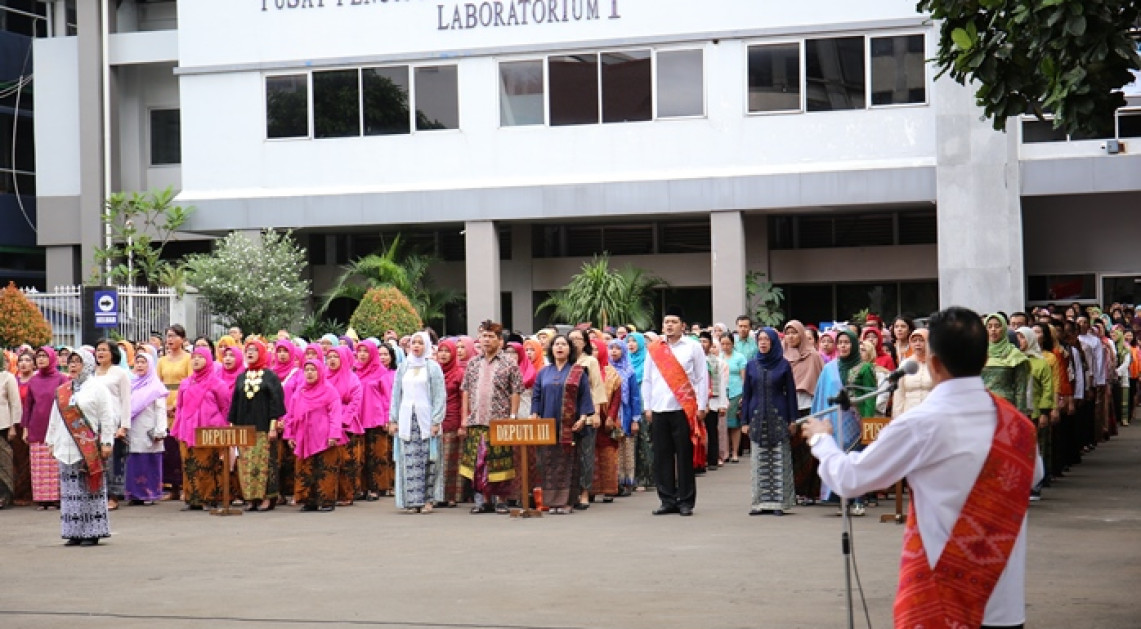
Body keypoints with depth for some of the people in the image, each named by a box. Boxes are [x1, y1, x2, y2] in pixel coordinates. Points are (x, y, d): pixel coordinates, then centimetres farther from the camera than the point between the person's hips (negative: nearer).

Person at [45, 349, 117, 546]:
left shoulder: (97, 388, -1)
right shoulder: (62, 392, 15)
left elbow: (107, 417, -5)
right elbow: (55, 418, 21)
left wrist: (106, 443, -11)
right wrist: (51, 441, 17)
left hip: (89, 448, -5)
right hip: (67, 448, 5)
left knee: (90, 491, -5)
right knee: (70, 492, 5)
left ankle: (92, 532, -1)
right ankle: (75, 532, 9)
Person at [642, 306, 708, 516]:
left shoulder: (693, 347, 3)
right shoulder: (654, 349, 11)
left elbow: (702, 378, 3)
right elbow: (647, 380, 13)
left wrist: (701, 406, -3)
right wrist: (647, 407, 8)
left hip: (684, 410, -3)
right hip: (659, 411, 3)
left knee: (685, 457, -1)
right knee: (662, 457, 4)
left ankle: (686, 501, 5)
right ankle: (668, 500, 12)